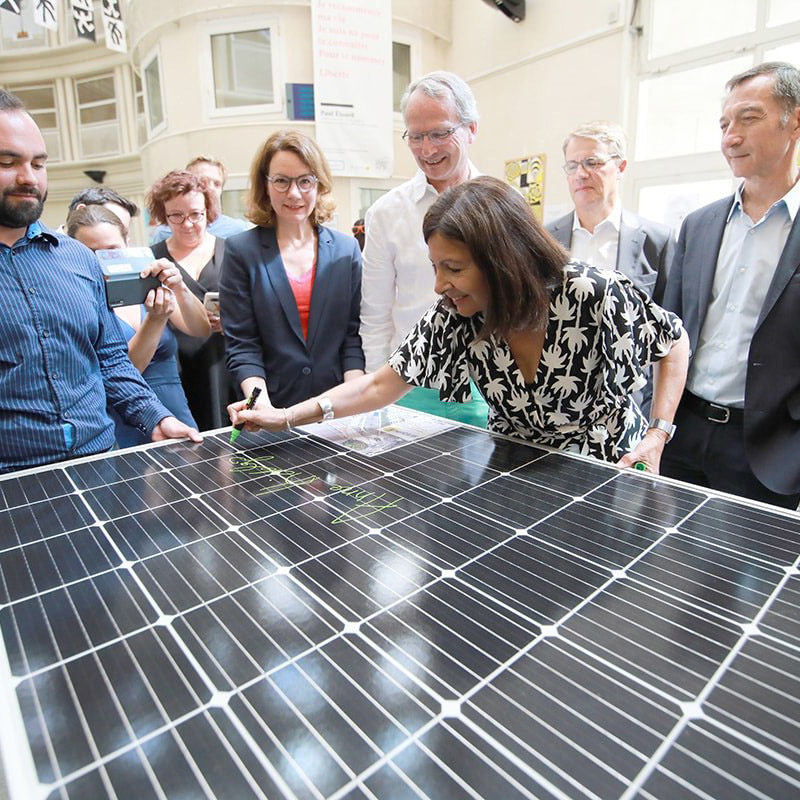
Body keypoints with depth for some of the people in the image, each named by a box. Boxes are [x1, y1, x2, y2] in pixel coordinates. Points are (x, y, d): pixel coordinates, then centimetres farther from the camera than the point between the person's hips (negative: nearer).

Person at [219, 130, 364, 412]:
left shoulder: (347, 249, 8)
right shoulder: (241, 251, 3)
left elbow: (354, 334, 5)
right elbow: (241, 344, -1)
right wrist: (262, 409, -14)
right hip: (273, 403, -1)